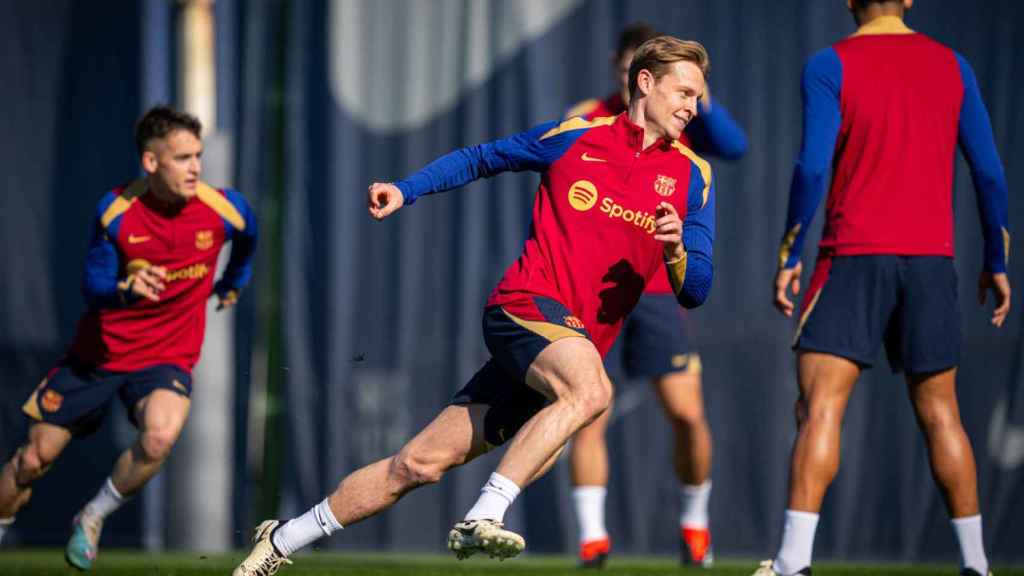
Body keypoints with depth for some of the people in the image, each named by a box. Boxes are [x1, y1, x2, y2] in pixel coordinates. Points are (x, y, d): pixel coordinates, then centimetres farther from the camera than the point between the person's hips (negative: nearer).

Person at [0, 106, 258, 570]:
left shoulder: (226, 209, -13)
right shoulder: (116, 210, -15)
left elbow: (245, 240, 13)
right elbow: (92, 287, -14)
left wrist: (233, 282, 29)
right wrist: (126, 291, -36)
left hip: (167, 357, 0)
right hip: (98, 353, 1)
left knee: (160, 436, -31)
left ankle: (92, 519, -5)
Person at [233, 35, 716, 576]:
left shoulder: (691, 176, 8)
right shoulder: (576, 135, 4)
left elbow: (695, 293, 6)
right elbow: (479, 159, 20)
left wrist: (676, 254, -16)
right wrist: (404, 190, 9)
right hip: (524, 304, -3)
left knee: (421, 463, 0)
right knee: (589, 389, -36)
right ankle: (482, 520, -33)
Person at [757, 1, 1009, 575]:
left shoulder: (830, 66, -2)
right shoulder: (952, 66, 9)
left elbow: (813, 166, -12)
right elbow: (989, 170, 7)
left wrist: (789, 257, -6)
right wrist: (997, 263, 14)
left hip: (855, 254, -4)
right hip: (932, 257, 4)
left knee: (819, 406, -7)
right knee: (939, 412, 13)